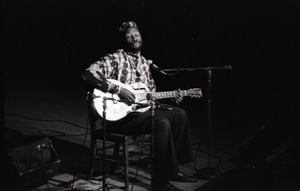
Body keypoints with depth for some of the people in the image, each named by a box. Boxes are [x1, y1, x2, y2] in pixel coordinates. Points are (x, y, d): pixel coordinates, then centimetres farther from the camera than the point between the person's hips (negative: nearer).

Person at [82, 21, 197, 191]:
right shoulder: (115, 59, -8)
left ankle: (173, 168, 6)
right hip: (119, 115, -8)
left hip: (142, 109, 8)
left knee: (180, 114, -1)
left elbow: (151, 93, 22)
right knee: (162, 123, -28)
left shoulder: (145, 62, 16)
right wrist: (118, 89, -25)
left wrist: (171, 98, 4)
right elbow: (88, 73, -22)